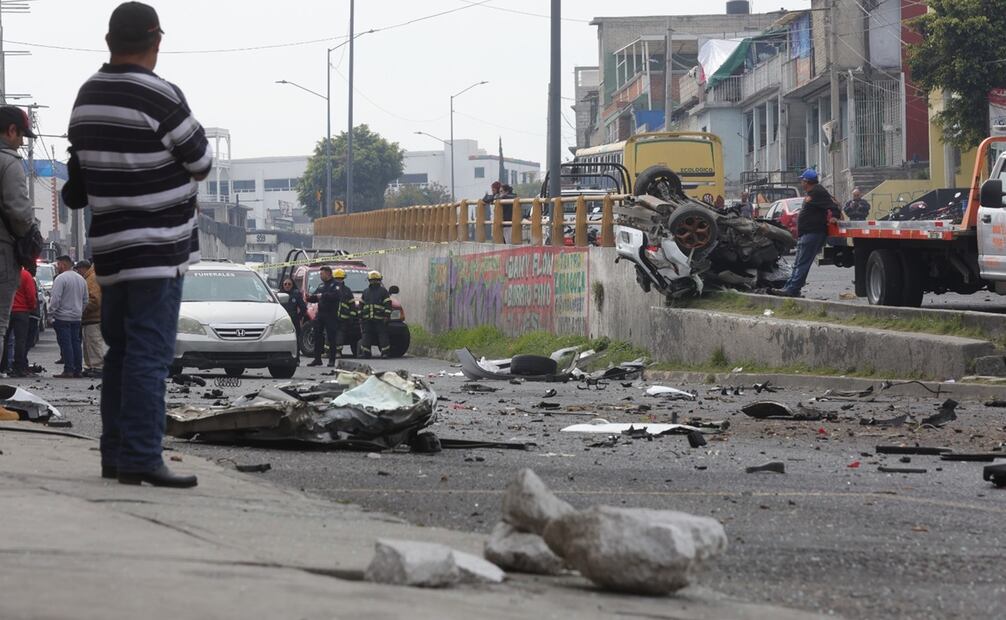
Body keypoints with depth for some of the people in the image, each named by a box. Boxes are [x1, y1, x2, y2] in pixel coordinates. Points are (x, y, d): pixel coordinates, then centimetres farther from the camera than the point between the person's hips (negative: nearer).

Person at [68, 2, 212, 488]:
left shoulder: (87, 97, 8)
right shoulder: (159, 97, -15)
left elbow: (82, 162, 12)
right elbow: (202, 164, -6)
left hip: (109, 246, 8)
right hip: (157, 248, -8)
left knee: (120, 351, 14)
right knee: (149, 354, -8)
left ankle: (114, 453, 17)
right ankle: (141, 458, -11)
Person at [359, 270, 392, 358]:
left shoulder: (383, 291, 4)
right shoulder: (366, 292, 19)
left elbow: (388, 304, -2)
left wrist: (387, 315, -11)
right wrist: (360, 315, 14)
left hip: (380, 318, -4)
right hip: (367, 318, 4)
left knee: (382, 335, -5)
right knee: (366, 335, 2)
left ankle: (385, 353, -4)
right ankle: (365, 353, 5)